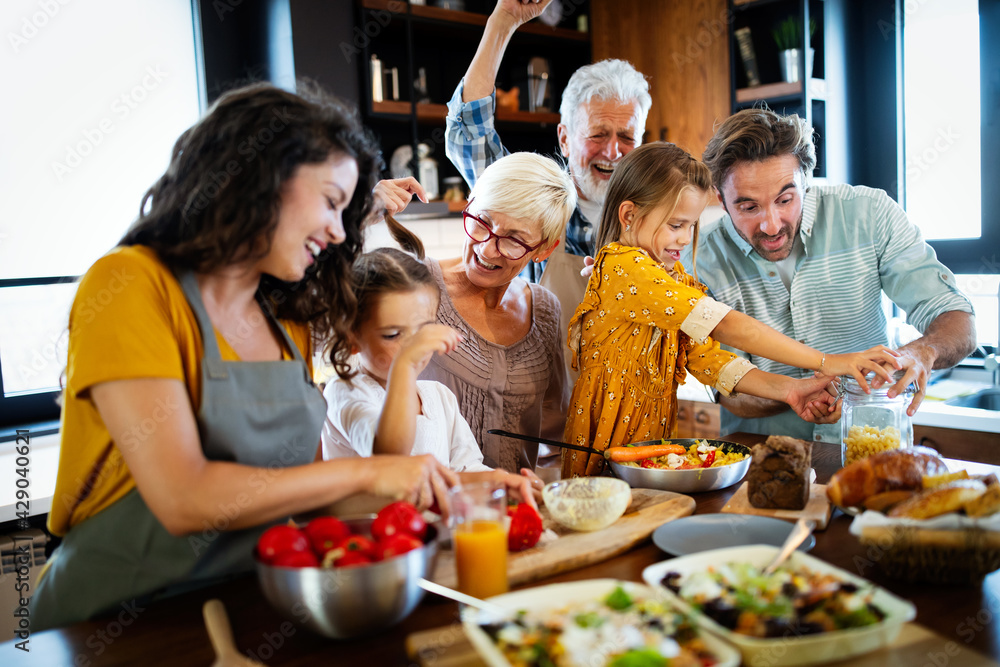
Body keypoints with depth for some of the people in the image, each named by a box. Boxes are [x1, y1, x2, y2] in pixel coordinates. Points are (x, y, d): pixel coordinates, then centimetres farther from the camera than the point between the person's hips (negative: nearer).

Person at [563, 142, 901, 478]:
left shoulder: (673, 277, 13)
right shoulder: (623, 267, -18)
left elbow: (705, 355, 6)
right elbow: (723, 325, -23)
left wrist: (785, 389, -6)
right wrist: (825, 362, -22)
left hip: (655, 443, 8)